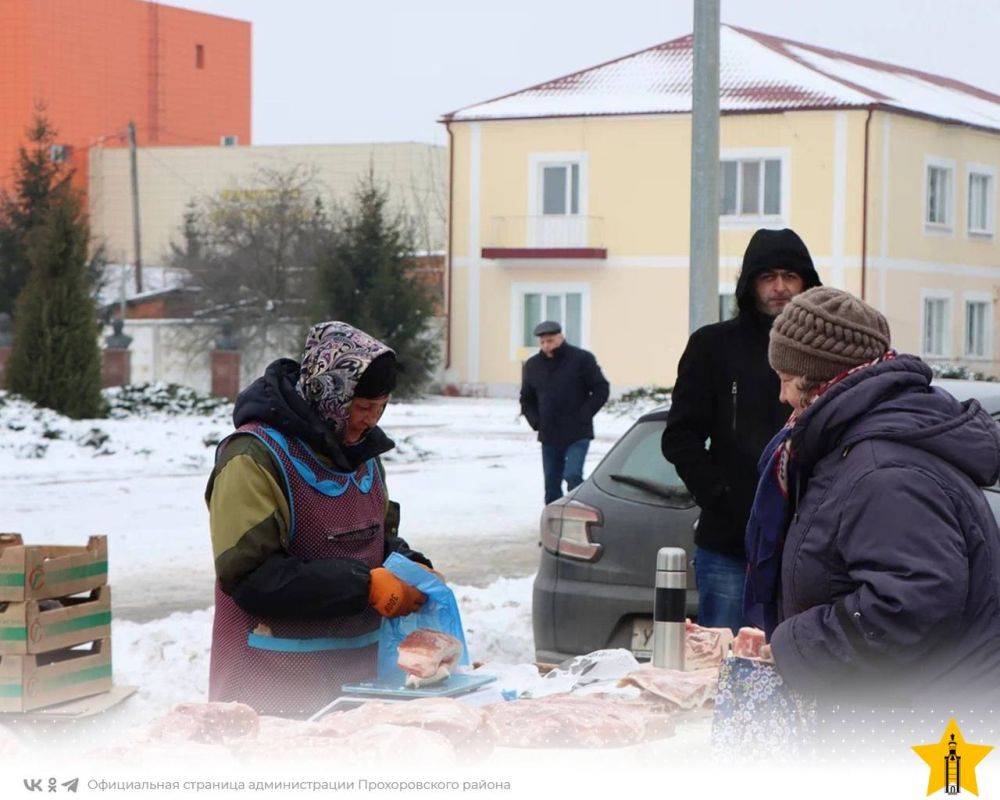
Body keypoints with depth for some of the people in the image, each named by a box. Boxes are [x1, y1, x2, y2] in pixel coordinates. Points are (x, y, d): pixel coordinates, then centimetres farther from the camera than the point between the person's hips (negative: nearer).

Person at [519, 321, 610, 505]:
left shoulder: (582, 359, -4)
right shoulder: (532, 365, 9)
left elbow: (601, 390, -3)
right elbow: (526, 399, 19)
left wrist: (583, 416, -11)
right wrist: (535, 421, 3)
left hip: (578, 435, -5)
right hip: (548, 437, 5)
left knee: (573, 476, -19)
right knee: (551, 483, 7)